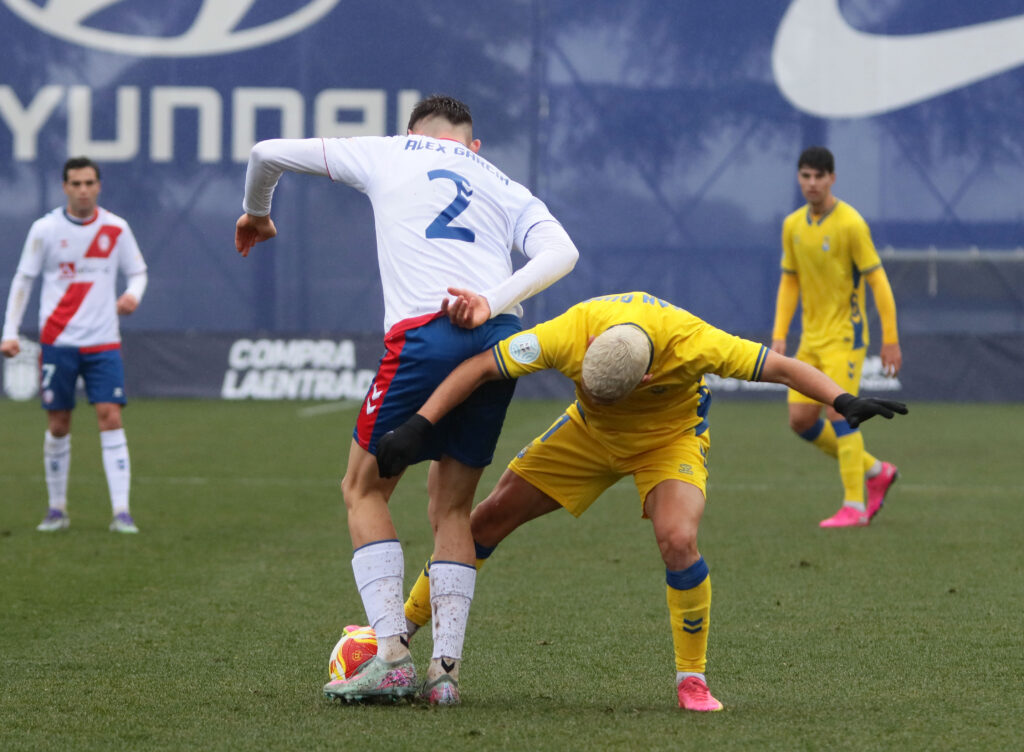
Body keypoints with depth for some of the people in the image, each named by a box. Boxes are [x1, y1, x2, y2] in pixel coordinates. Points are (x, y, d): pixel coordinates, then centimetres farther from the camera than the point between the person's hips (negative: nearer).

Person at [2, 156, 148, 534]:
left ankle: (121, 512, -13)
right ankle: (57, 509, 17)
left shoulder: (116, 229, 2)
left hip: (103, 342, 0)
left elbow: (138, 272, 11)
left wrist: (133, 295, -12)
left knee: (110, 417, -11)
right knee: (58, 424, 3)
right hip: (58, 342, 0)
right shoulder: (45, 229, -1)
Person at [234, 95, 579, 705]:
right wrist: (493, 304, -8)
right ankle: (446, 669, 4)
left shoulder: (388, 154, 20)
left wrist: (256, 214, 42)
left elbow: (269, 154, 22)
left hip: (426, 335, -4)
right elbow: (561, 251, 5)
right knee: (451, 509, 15)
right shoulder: (507, 188, 27)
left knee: (364, 490, 11)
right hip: (501, 338, 4)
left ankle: (393, 656, -3)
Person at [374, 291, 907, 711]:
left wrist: (843, 401, -44)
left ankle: (692, 680, -10)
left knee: (677, 539, -29)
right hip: (588, 435, 2)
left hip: (669, 438, -2)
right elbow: (480, 367, -27)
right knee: (492, 516, -1)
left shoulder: (692, 343, -39)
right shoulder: (570, 334, -35)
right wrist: (418, 427, -34)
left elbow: (783, 367, -31)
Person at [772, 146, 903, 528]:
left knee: (838, 414, -15)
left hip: (844, 335, -7)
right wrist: (779, 335, 6)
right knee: (800, 420, 3)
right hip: (811, 336, 7)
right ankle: (875, 471, 20)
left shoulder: (850, 224, -13)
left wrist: (890, 339, -14)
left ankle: (853, 507, -10)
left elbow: (878, 281, -12)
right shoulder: (793, 226, 7)